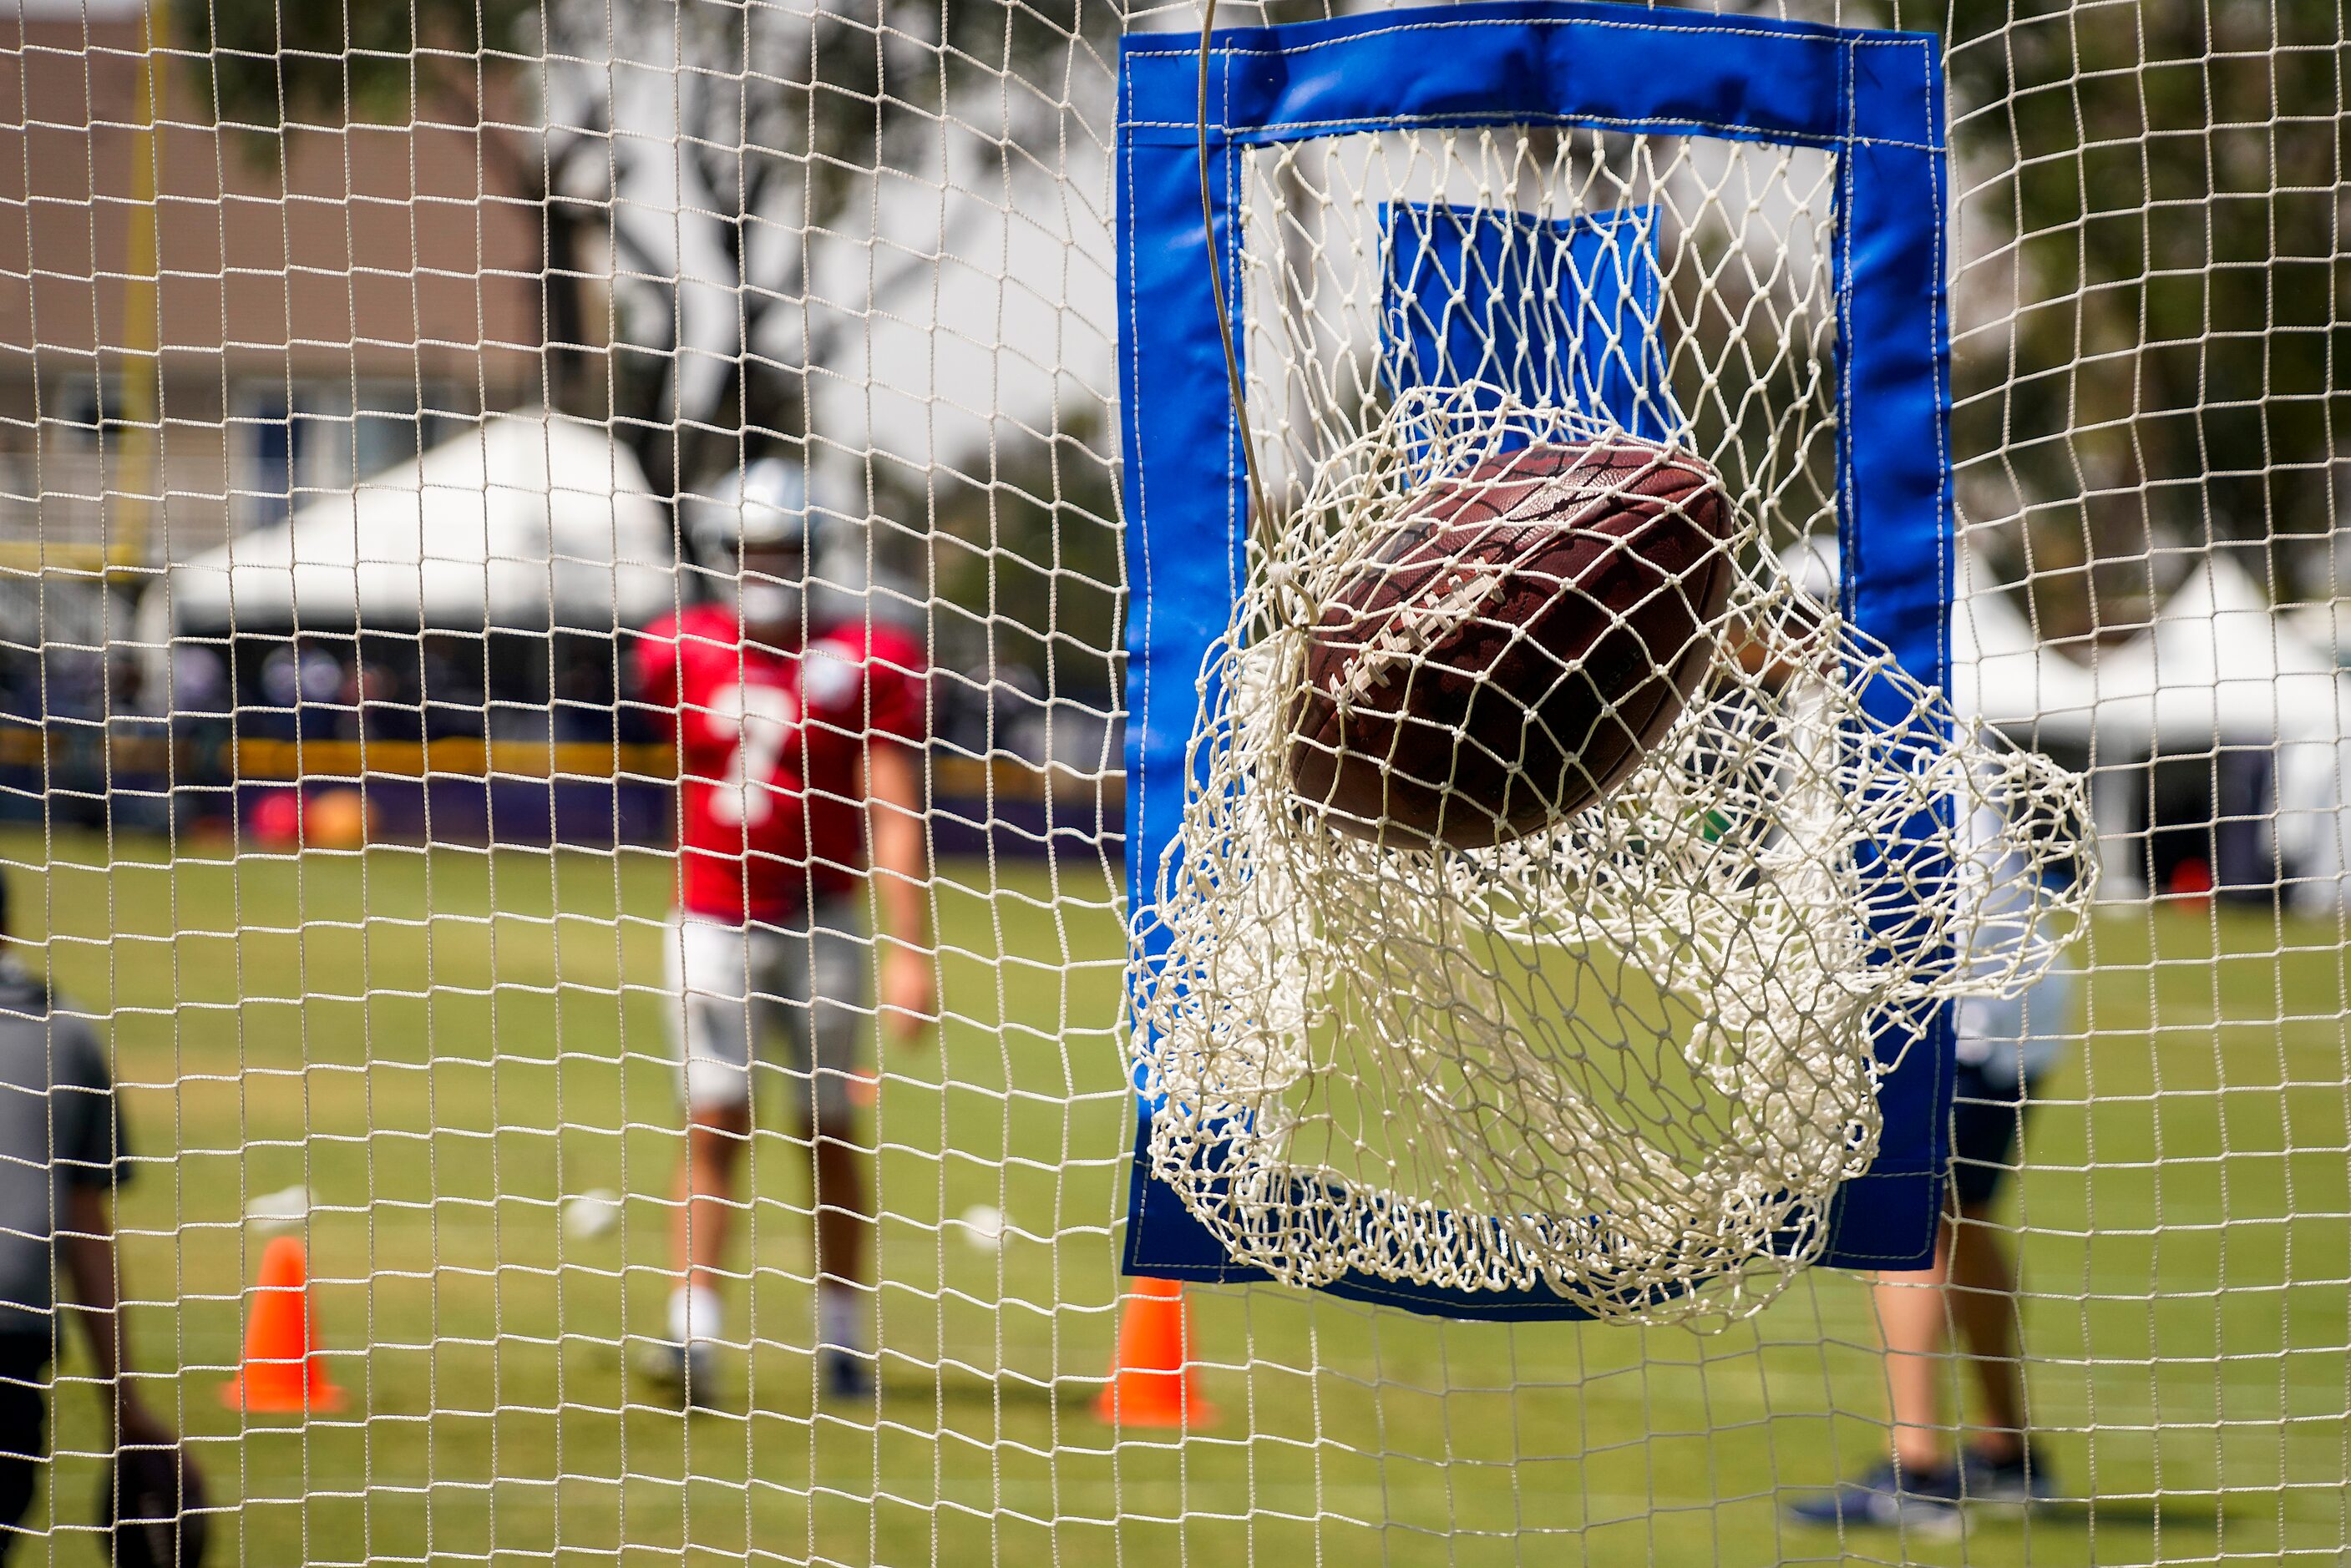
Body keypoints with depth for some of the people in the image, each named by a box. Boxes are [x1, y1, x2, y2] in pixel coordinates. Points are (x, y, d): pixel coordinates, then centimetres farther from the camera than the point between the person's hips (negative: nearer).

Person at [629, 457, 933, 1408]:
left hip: (819, 922, -1)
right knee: (714, 1126, -7)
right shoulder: (680, 656, 1)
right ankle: (692, 1336, -11)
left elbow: (893, 819, -11)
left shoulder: (861, 667, -7)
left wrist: (910, 955, -17)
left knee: (829, 1132, 5)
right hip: (712, 926, 1)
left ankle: (842, 1339, 16)